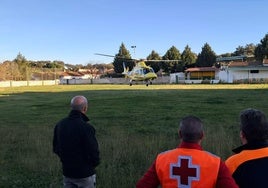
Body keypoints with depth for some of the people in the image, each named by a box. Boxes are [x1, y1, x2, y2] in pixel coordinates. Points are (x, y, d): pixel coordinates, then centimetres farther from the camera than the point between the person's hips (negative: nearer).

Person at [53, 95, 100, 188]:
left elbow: (56, 148, 6)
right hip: (85, 173, -5)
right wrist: (94, 163, 0)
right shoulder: (86, 128, -25)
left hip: (67, 172, 6)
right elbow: (93, 154, -22)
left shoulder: (60, 124, -5)